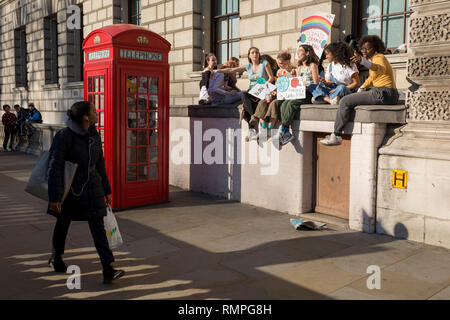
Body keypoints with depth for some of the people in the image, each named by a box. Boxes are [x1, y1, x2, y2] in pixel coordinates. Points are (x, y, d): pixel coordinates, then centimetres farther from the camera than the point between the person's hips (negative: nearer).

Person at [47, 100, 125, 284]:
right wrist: (54, 197, -19)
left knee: (98, 227, -3)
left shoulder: (94, 135, 3)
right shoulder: (65, 135, -16)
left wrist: (107, 190, 14)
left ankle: (108, 271, -4)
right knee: (63, 224, 16)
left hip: (92, 188, 4)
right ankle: (56, 258, 44)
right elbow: (55, 167, -17)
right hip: (69, 189, -4)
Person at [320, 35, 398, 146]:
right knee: (352, 98, 29)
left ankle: (336, 136, -11)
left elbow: (381, 69, -40)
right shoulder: (372, 58, 18)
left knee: (345, 101, -14)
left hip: (383, 94, -11)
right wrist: (360, 90, 15)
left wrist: (362, 61, -55)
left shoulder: (379, 57, -14)